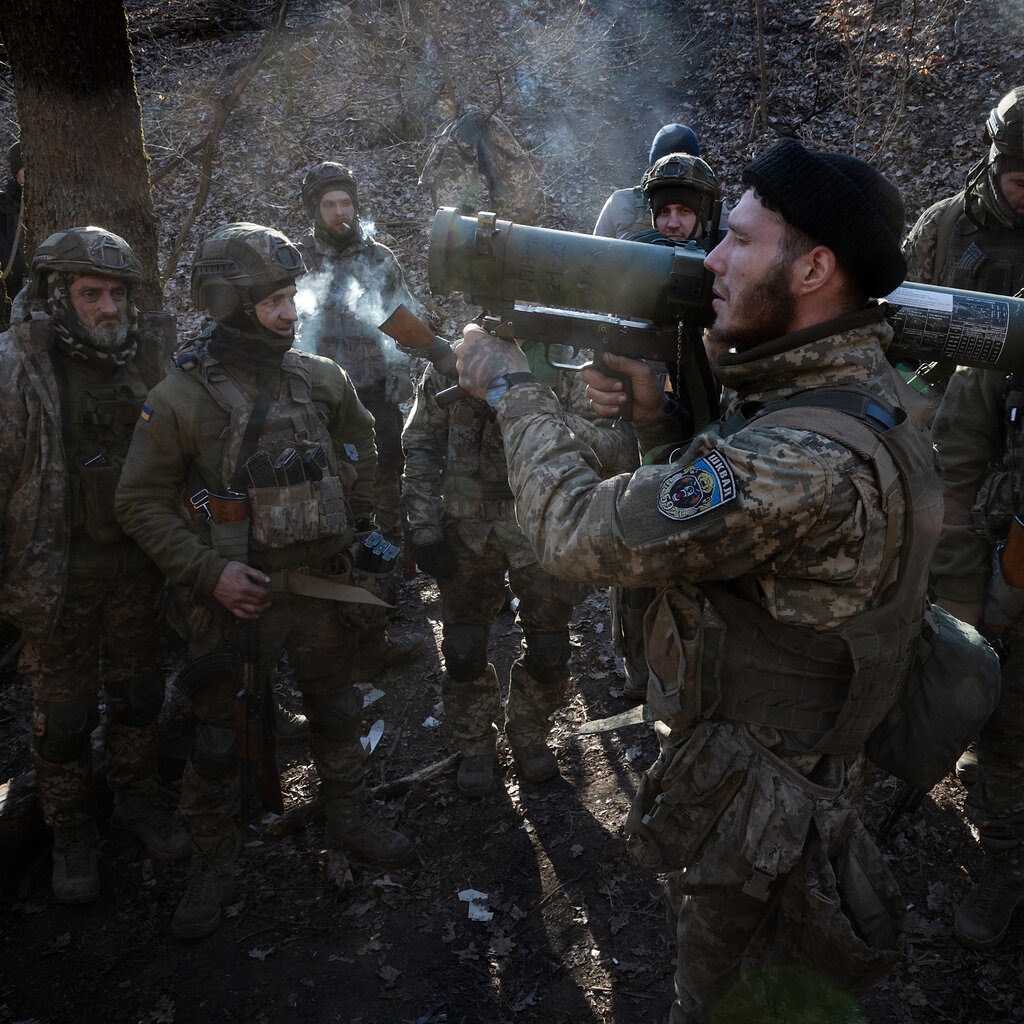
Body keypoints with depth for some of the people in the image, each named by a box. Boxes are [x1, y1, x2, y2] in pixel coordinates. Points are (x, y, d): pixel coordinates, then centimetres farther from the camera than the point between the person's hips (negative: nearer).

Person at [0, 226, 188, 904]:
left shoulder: (139, 365, 3)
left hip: (134, 571, 4)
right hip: (58, 579, -4)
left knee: (139, 695, 17)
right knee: (64, 716, 9)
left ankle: (139, 798, 39)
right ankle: (73, 835, 29)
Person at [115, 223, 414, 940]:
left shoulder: (321, 379, -2)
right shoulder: (181, 397, -13)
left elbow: (361, 440, 18)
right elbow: (142, 503, -8)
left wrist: (356, 518, 12)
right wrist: (209, 571, -16)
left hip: (322, 580, 4)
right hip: (237, 591, -3)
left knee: (336, 706, 19)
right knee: (218, 735, 8)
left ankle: (351, 815, 41)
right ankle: (215, 864, 28)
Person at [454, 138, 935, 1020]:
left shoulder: (814, 458, -35)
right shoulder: (865, 394, -1)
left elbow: (582, 535, -31)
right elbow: (729, 502, 10)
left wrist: (514, 390, -16)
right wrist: (656, 415, -7)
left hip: (754, 808, -9)